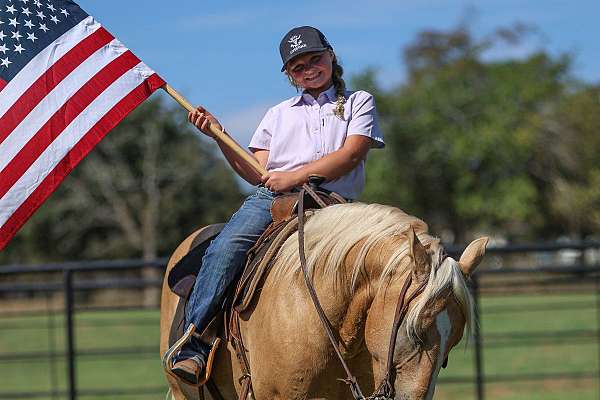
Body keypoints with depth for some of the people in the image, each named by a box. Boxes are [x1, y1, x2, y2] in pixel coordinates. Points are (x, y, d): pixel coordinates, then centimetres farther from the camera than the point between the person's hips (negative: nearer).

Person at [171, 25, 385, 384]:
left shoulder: (359, 102, 19)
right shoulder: (279, 114, 28)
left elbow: (351, 154, 1)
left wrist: (296, 176, -10)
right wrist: (219, 136, 8)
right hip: (270, 198, 2)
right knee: (225, 248, -27)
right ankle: (192, 347, -33)